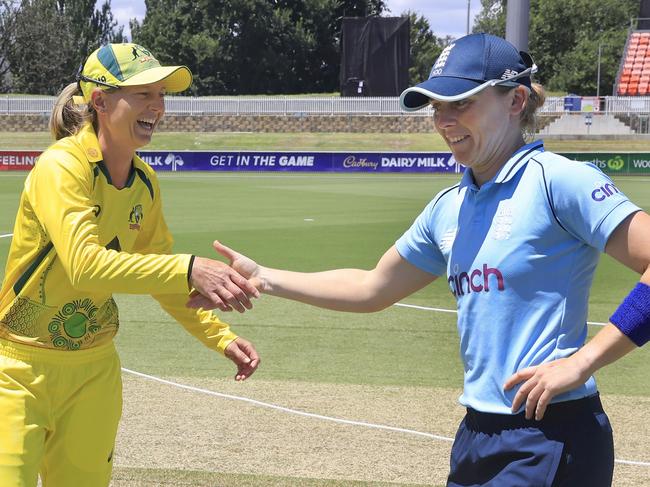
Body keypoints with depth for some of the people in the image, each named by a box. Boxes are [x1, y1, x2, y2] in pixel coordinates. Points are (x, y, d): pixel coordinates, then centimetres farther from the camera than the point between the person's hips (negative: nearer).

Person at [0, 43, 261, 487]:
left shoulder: (145, 183, 2)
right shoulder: (62, 167, -20)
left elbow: (161, 273, 15)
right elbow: (85, 265, -36)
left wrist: (221, 337, 3)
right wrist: (188, 269, -44)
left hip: (94, 371, 7)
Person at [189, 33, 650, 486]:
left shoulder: (558, 180, -10)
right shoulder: (449, 209, 13)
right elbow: (371, 288, 25)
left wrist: (581, 362, -21)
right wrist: (263, 278, 21)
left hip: (551, 445, -7)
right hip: (477, 434, 7)